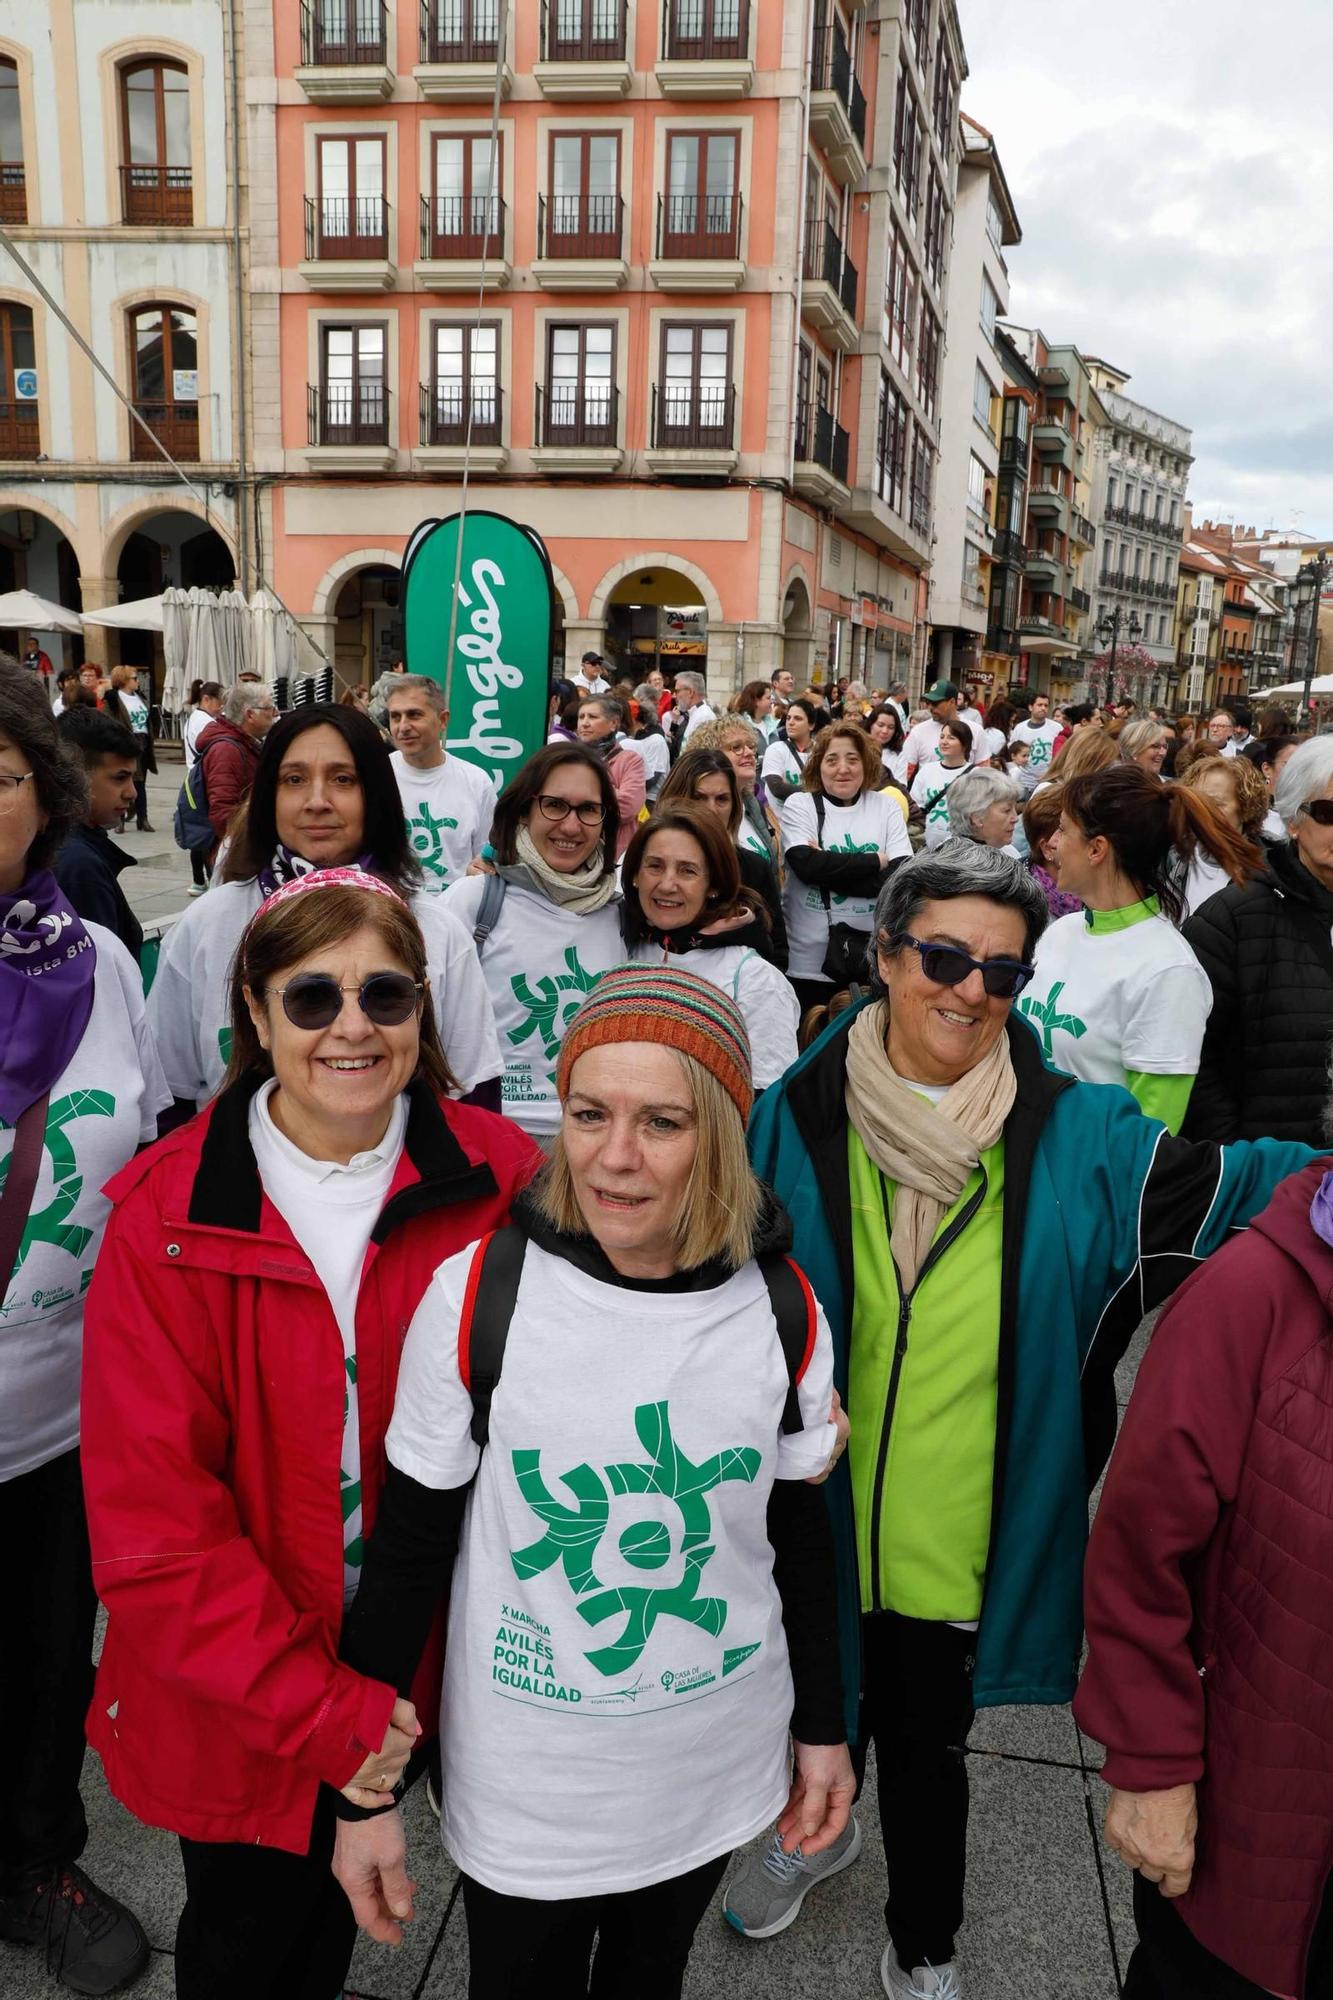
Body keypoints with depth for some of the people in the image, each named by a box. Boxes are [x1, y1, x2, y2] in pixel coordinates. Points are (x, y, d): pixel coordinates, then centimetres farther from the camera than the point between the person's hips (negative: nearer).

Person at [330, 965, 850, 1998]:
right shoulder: (477, 1294, -20)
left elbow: (799, 1534, 1)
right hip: (523, 1786, -2)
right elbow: (408, 1548, -11)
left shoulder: (783, 1314, -13)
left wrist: (823, 1728, 9)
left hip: (717, 1770, 2)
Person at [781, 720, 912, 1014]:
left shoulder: (885, 806, 5)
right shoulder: (800, 804, 1)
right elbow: (808, 866, -16)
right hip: (808, 961, -2)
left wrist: (830, 869, -13)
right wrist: (877, 861, -9)